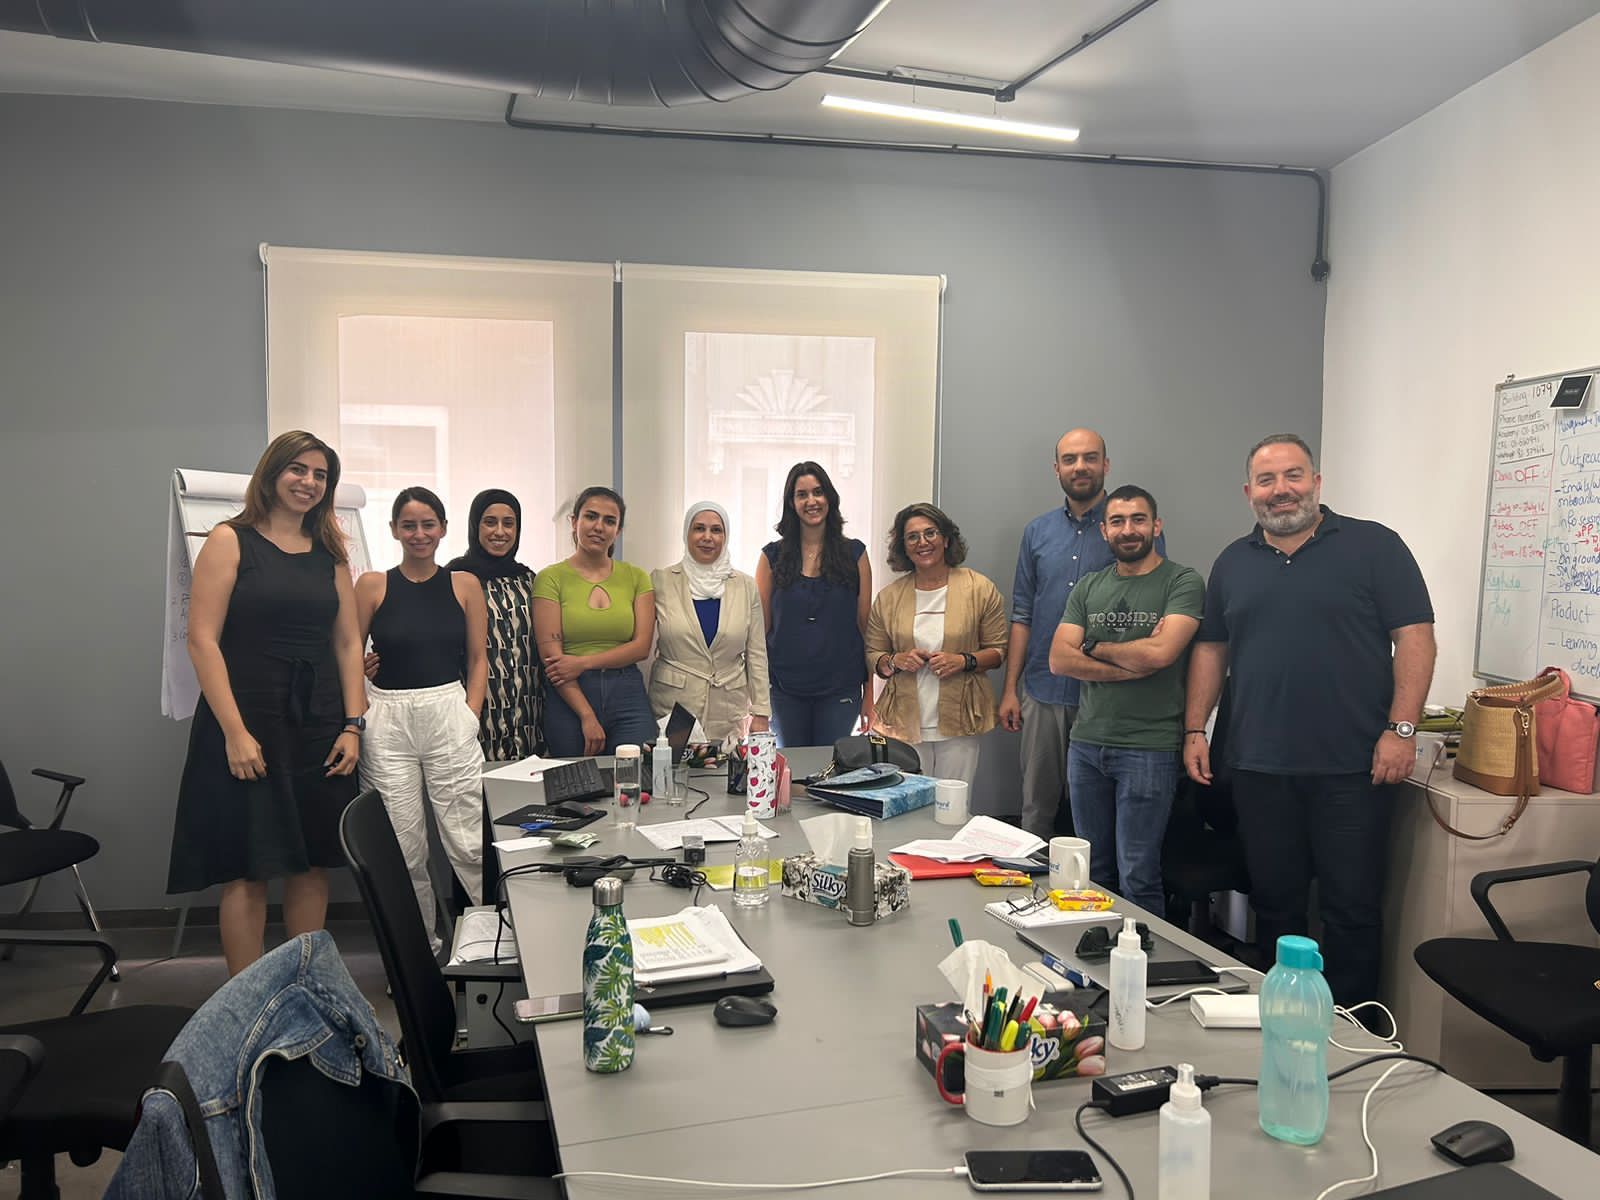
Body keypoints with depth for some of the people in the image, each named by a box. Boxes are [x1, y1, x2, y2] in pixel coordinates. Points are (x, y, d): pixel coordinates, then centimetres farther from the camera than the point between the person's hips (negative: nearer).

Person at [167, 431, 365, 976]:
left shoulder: (330, 553, 12)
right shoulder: (230, 541, -2)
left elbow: (348, 642, 11)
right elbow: (202, 639, -9)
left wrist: (353, 725, 2)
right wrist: (234, 731, -16)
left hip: (319, 726, 5)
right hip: (247, 721, -4)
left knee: (313, 864, 8)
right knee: (247, 869, 0)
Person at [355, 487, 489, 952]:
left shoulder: (464, 585, 7)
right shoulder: (372, 586, 5)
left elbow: (479, 658, 10)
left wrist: (470, 716, 0)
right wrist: (357, 720, -5)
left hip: (449, 715, 0)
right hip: (387, 721, 0)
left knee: (469, 843, -2)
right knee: (403, 848, 5)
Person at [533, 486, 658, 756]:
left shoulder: (635, 577, 10)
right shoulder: (551, 578, 1)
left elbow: (642, 645, 1)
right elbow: (550, 655, -6)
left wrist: (584, 663, -12)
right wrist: (587, 716, -13)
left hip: (628, 696, 2)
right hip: (569, 698, -2)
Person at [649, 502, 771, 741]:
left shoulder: (746, 586, 6)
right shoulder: (660, 581, 1)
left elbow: (756, 655, 7)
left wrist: (760, 714, 2)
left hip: (730, 716, 1)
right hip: (672, 708, -1)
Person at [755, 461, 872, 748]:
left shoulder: (854, 554, 3)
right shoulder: (773, 556, 3)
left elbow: (866, 625, 3)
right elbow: (761, 627, 3)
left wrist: (869, 692, -1)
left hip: (840, 689, 0)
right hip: (785, 689, 0)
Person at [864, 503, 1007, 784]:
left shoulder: (980, 589, 2)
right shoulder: (889, 597, 7)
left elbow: (998, 650, 4)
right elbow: (872, 656, 12)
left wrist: (964, 661, -14)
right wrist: (895, 661, -9)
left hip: (957, 728, -1)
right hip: (904, 724, 1)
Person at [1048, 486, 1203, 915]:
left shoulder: (1183, 582, -4)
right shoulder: (1088, 588, 11)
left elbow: (1161, 652, -19)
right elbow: (1059, 659, 0)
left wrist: (1094, 646, -3)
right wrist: (1134, 663, -11)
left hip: (1148, 749, -5)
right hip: (1086, 744, 5)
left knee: (1137, 879, -1)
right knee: (1094, 872, 15)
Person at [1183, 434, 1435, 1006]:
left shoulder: (1373, 546, -1)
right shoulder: (1232, 563, 12)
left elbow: (1414, 636, -5)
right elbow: (1211, 648, 16)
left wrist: (1400, 729, -12)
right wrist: (1195, 729, 9)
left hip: (1351, 767, -3)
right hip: (1259, 767, 4)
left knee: (1352, 907, 4)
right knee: (1274, 903, 12)